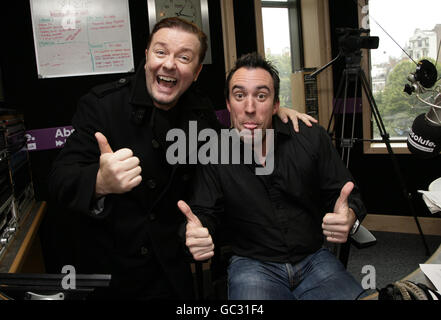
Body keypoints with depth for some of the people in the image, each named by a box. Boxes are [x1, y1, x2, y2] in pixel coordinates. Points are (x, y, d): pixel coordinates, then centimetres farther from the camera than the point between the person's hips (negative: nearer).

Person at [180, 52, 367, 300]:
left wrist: (348, 217, -23)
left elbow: (349, 197, 1)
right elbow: (205, 214, -2)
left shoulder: (313, 139, -4)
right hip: (252, 264, -1)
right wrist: (196, 235, -26)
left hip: (314, 258, 2)